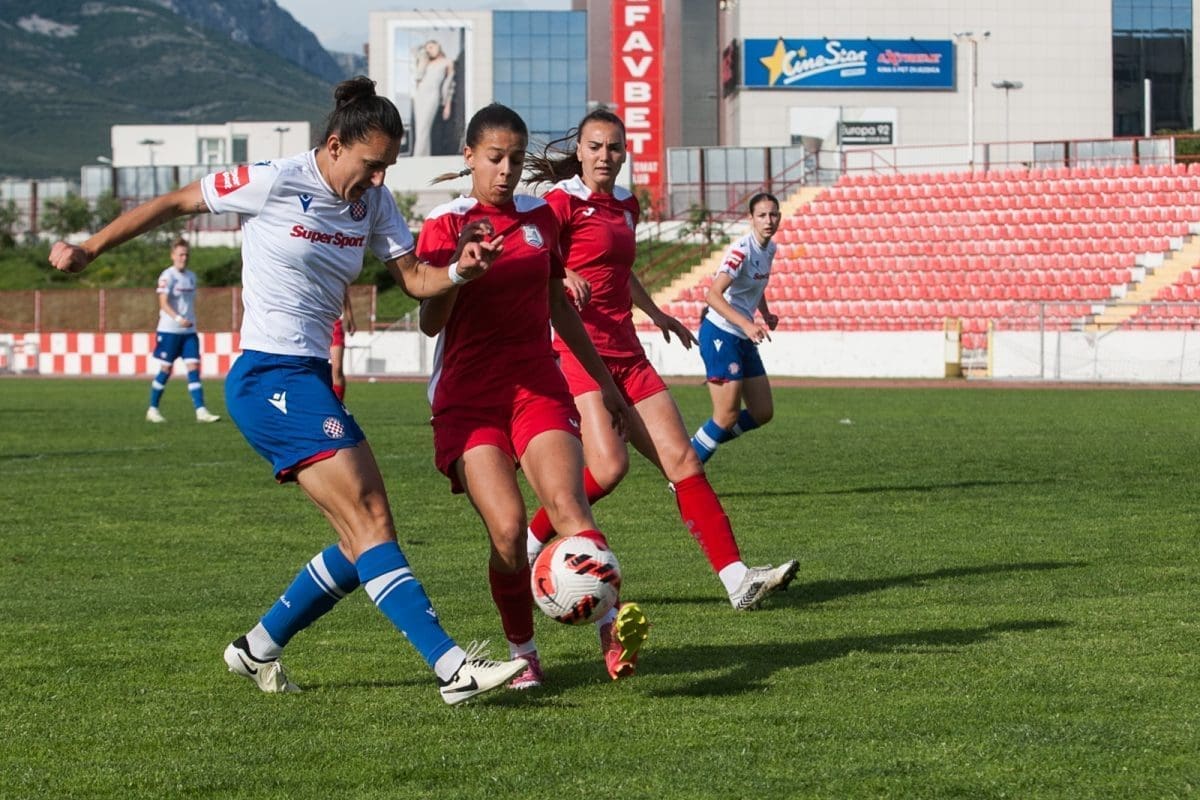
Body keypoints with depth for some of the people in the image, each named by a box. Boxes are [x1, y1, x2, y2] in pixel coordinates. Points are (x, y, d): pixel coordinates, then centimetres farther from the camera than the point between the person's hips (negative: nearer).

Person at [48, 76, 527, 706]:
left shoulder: (372, 202, 9)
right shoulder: (274, 184, -10)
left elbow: (415, 278, 7)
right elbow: (176, 203, 1)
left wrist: (460, 271, -15)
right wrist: (88, 250, 6)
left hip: (310, 379, 9)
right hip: (271, 377, -9)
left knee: (367, 537, 5)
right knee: (369, 524, -16)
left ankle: (258, 648, 20)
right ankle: (452, 667, -22)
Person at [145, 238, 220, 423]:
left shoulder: (191, 276, 13)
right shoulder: (167, 276, -8)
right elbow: (163, 303, -17)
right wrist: (178, 319, -31)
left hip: (189, 331, 6)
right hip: (169, 331, -6)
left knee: (194, 367, -4)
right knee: (166, 369, 0)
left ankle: (201, 411, -10)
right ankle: (152, 409, 13)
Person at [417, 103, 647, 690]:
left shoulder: (539, 216, 12)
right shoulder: (445, 224, -2)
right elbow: (430, 322, -12)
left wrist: (601, 379, 29)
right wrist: (458, 264, -29)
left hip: (538, 386, 3)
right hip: (468, 395, -3)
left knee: (567, 503, -21)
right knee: (507, 527, -18)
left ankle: (613, 634, -33)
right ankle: (522, 653, 2)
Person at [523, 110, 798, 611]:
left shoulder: (626, 206, 17)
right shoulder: (563, 201, -6)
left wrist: (655, 313, 45)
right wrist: (562, 277, -32)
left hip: (625, 354, 8)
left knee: (681, 460, -1)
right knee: (609, 466, -23)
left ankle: (737, 579, -5)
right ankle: (526, 550, -3)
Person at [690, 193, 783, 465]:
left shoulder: (769, 249, 8)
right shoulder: (741, 250, -19)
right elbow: (713, 294, -29)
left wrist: (766, 315, 10)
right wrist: (747, 324, -39)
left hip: (744, 339, 9)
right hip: (720, 335, -9)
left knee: (763, 413, 8)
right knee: (728, 415, -10)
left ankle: (703, 444, 22)